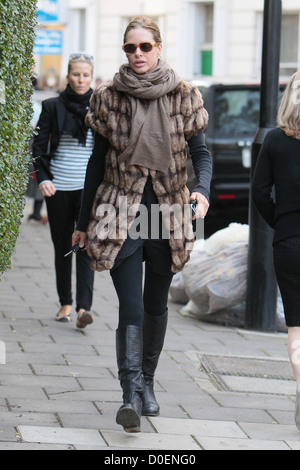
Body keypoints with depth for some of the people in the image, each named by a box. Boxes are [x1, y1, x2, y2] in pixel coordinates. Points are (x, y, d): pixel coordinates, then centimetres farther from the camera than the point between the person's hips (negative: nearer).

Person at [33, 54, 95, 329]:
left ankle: (84, 308, -19)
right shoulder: (52, 107, 4)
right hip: (58, 188, 1)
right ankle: (65, 303, 19)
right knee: (62, 247, 8)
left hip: (90, 188, -1)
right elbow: (39, 146, 5)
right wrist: (43, 177, -8)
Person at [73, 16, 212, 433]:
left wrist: (202, 189, -17)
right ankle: (131, 396, -17)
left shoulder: (183, 97, 0)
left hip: (167, 212, 2)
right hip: (121, 215, -1)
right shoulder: (108, 98, 0)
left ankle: (146, 383, 30)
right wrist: (84, 222, 11)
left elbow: (201, 152, 4)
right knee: (130, 308, -12)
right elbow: (98, 161, 7)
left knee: (156, 305, 13)